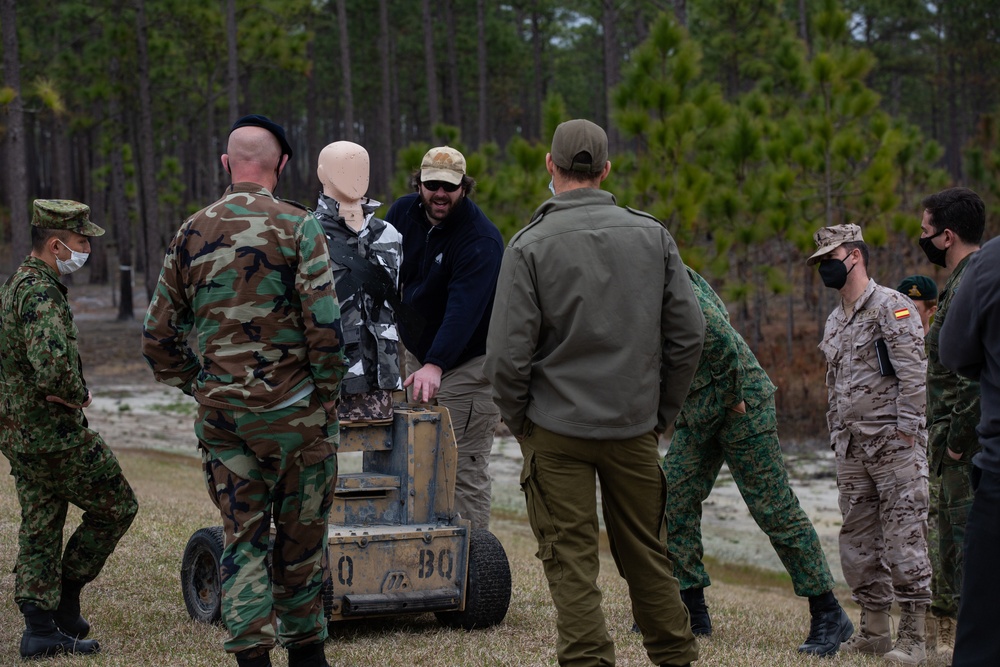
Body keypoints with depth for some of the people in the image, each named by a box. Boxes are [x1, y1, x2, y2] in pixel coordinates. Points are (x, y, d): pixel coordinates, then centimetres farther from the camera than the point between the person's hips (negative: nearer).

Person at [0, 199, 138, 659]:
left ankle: (41, 629, 11)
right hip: (55, 431, -9)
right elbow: (53, 361, -36)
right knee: (116, 507, 5)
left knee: (40, 527, 11)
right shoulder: (41, 293, -20)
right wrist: (76, 394, -17)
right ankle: (65, 599, 10)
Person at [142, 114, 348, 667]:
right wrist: (327, 393, -3)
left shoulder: (191, 234, 5)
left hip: (219, 411, 3)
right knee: (300, 535, 11)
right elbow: (325, 325, -15)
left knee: (242, 537, 7)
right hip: (292, 408, -3)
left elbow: (158, 338, 8)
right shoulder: (297, 228, -8)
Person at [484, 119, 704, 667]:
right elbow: (688, 334, 3)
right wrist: (662, 411, 13)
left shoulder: (530, 245, -9)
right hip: (635, 427, 3)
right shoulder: (653, 236, 2)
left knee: (571, 561, 2)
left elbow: (508, 354, -11)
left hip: (556, 431, -3)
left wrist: (518, 420, 4)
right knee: (647, 556, 14)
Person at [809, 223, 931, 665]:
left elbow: (914, 373, -14)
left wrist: (907, 432, -18)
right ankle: (874, 632, 16)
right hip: (851, 449, 8)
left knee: (903, 540, -8)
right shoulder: (834, 323, 19)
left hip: (894, 444, -8)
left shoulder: (891, 307, -7)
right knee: (858, 542, 9)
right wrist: (835, 437, 18)